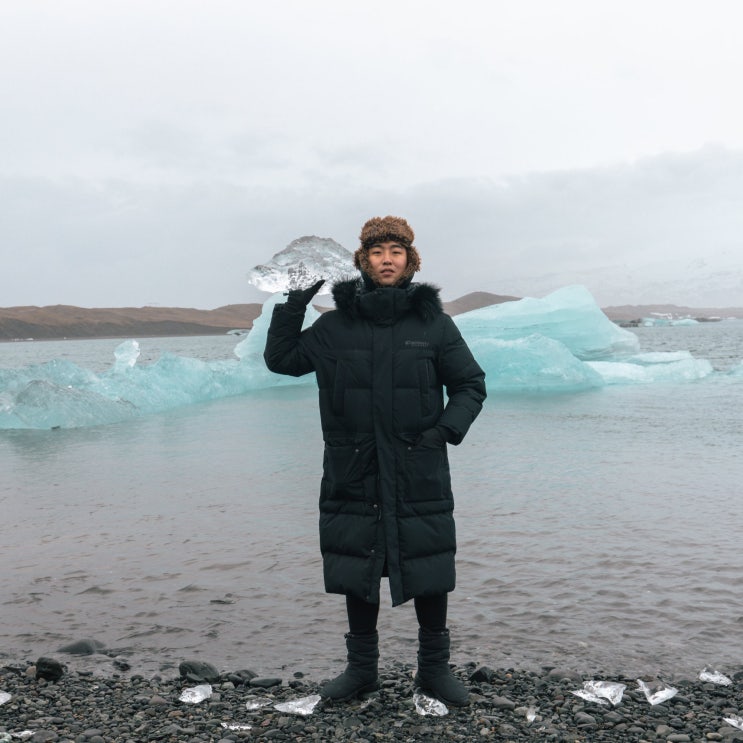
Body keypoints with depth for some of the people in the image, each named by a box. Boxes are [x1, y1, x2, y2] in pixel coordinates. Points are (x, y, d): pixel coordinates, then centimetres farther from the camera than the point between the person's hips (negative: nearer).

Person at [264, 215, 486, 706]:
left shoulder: (433, 322, 1)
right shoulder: (336, 325, 5)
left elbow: (471, 384, 6)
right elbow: (281, 359, 11)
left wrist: (446, 429, -10)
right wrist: (295, 301, 1)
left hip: (420, 474, -1)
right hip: (354, 475, 1)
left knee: (429, 573, 6)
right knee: (357, 573, 10)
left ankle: (435, 667, 25)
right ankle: (362, 668, 28)